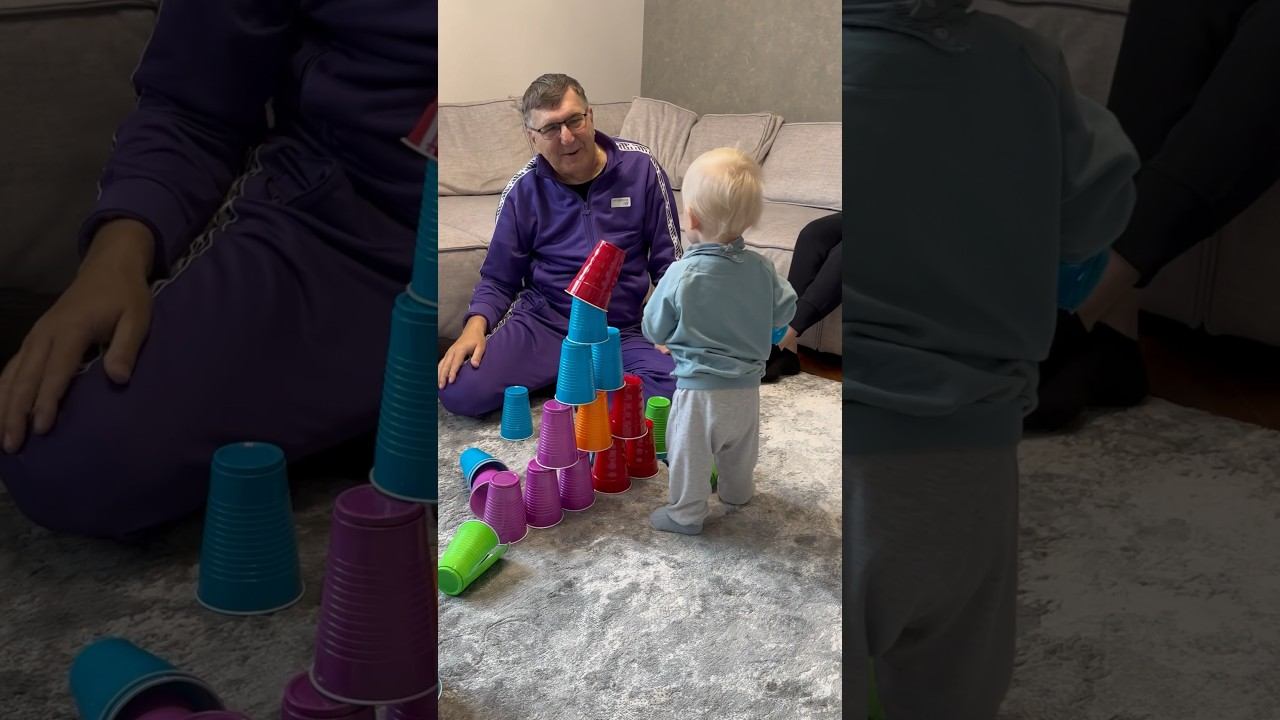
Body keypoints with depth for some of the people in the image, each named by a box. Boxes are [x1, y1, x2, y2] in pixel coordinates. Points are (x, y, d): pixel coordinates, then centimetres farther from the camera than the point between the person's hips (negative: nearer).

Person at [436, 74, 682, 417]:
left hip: (622, 330, 0)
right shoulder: (523, 190, 0)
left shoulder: (640, 167, -2)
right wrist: (476, 327, -12)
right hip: (542, 322, 0)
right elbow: (498, 280, 8)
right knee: (459, 392, -23)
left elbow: (668, 260, 5)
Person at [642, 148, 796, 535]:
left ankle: (686, 513, 28)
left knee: (690, 454, 15)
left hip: (699, 390, -5)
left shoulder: (680, 275, -22)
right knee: (740, 449, 27)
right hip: (748, 388, 5)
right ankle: (736, 492, 49)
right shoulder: (761, 269, -11)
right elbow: (784, 312, 3)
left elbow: (654, 331, -11)